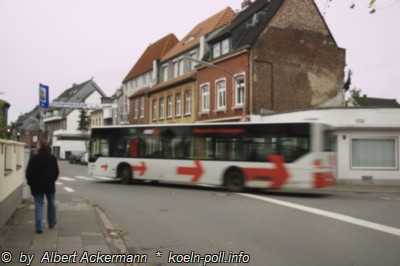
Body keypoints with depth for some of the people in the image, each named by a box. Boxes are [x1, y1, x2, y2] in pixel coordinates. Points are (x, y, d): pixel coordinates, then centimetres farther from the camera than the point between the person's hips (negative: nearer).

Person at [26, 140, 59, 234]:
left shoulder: (34, 158, -7)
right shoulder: (52, 158, -3)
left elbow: (28, 173, -4)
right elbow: (56, 172, 3)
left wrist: (31, 183, 11)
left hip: (37, 185, -1)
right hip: (49, 185, 1)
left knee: (39, 205, 3)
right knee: (51, 203, 17)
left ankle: (39, 227, 0)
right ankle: (51, 223, 27)